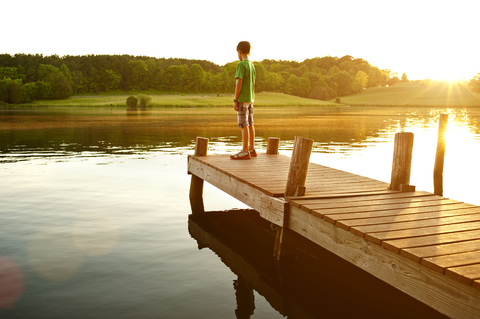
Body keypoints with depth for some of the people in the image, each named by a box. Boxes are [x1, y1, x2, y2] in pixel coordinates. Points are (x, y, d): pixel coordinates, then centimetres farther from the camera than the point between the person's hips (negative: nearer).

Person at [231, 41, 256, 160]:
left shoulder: (241, 65, -14)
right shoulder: (252, 65, 12)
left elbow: (239, 83, -18)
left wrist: (235, 100, -15)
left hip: (242, 99, -8)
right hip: (250, 99, 8)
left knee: (244, 125, -8)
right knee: (250, 124, 11)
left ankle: (245, 152, -7)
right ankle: (251, 149, 15)